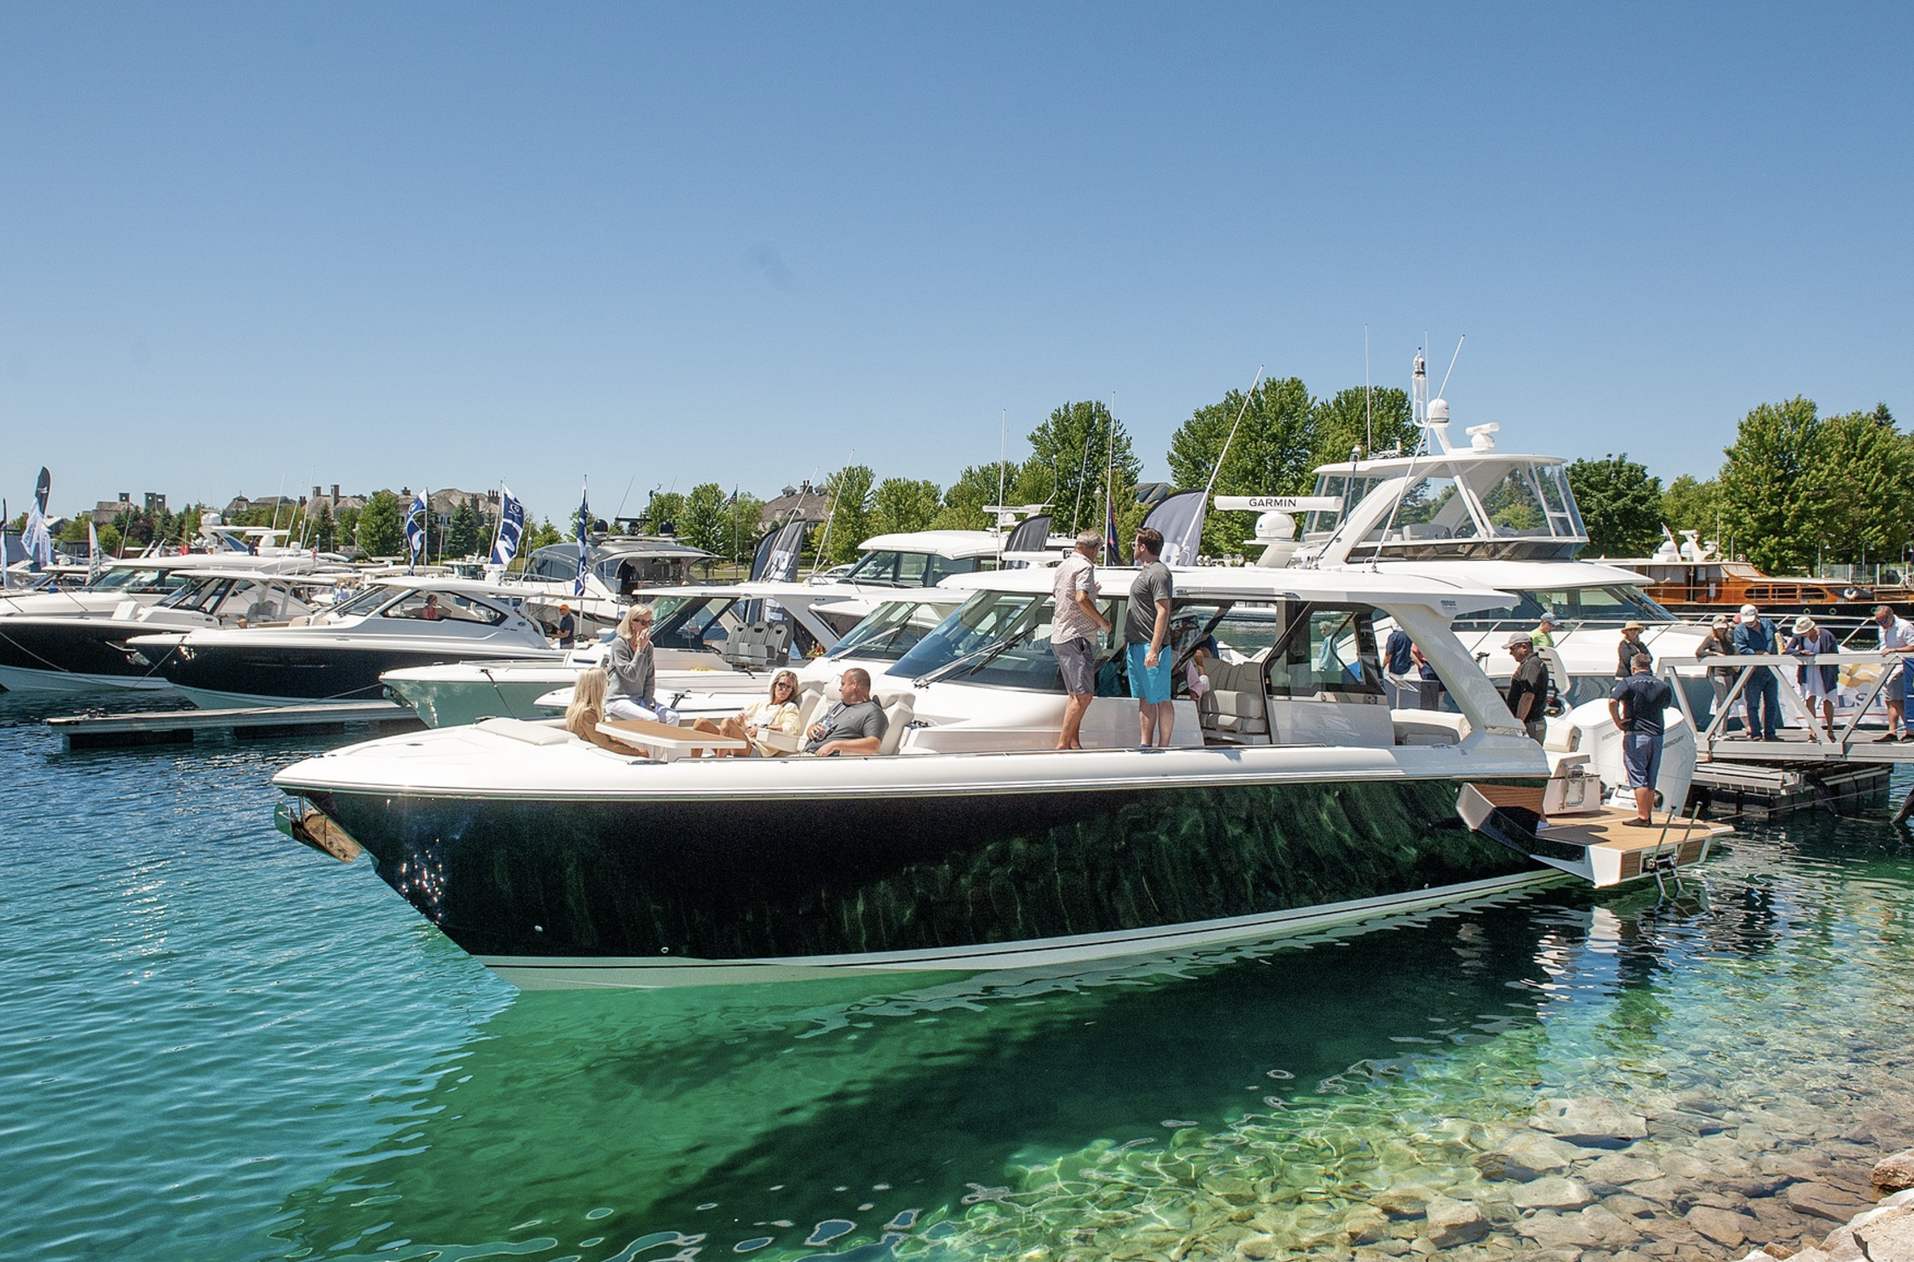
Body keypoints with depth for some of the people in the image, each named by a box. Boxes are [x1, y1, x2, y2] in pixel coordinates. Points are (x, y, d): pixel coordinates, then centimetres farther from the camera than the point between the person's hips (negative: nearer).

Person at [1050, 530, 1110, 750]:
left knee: (1075, 694, 12)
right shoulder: (1084, 567, -10)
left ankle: (1074, 743, 13)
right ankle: (1063, 744, -15)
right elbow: (1081, 598, -25)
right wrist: (1102, 622, -13)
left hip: (1059, 636, 10)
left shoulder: (1064, 565, 17)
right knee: (1084, 694, -11)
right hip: (1076, 637, -10)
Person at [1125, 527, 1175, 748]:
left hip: (1151, 646, -10)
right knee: (1144, 699, 12)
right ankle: (1145, 745, 16)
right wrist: (1128, 640, 24)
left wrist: (1154, 649, -25)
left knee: (1161, 699, -3)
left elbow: (1163, 612, -20)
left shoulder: (1158, 573, -14)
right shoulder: (1145, 571, 17)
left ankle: (1163, 747, 0)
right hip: (1136, 645, 10)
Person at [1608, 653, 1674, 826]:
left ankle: (1642, 817, -5)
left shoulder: (1628, 683, -5)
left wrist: (1618, 722, -10)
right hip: (1657, 735, 5)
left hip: (1635, 735, -4)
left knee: (1638, 779, -2)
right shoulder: (1662, 686, 9)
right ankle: (1649, 816, 15)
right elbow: (1668, 704, 27)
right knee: (1651, 781, 11)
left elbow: (1612, 701, -19)